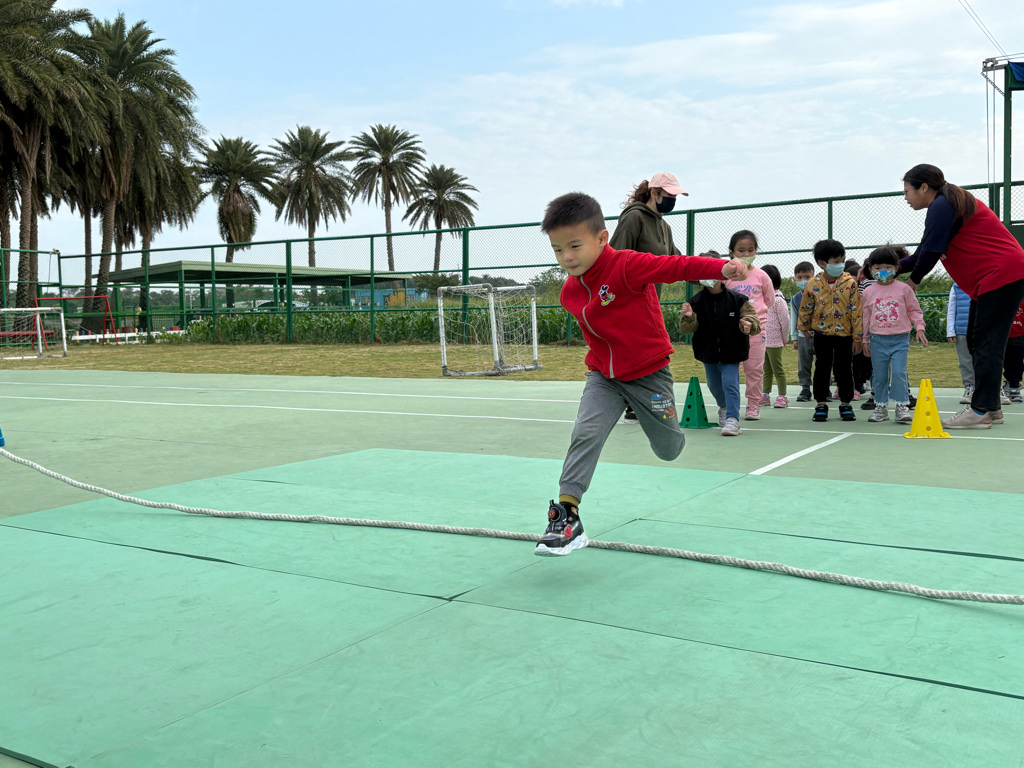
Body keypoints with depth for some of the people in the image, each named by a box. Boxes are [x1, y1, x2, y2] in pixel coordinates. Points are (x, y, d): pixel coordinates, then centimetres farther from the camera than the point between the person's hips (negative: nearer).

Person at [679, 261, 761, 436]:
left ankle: (732, 419, -11)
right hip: (708, 352, 3)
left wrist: (749, 325, -39)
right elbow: (685, 329, -14)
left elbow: (754, 321, -15)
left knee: (730, 383, -15)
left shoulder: (737, 300, -12)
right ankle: (724, 407, 47)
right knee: (714, 384, 20)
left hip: (731, 352, -3)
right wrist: (688, 317, -37)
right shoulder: (696, 302, -10)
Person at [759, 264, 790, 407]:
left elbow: (785, 321, -12)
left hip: (774, 341, -8)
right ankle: (765, 396, 21)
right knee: (766, 370, 14)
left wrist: (784, 339, -6)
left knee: (777, 369, -2)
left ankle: (782, 397, 4)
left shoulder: (778, 299, -13)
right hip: (762, 340, 8)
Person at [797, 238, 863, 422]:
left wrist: (857, 336, -7)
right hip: (821, 333, 1)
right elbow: (805, 307, 8)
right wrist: (804, 327, 15)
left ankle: (845, 405, 17)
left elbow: (856, 310, -7)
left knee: (844, 369, 5)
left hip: (844, 334, -1)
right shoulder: (813, 284, -7)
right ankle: (821, 405, 15)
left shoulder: (850, 283, -9)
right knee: (822, 369, 6)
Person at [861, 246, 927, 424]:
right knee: (879, 375, 6)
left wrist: (919, 328, -4)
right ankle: (881, 407, 16)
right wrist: (865, 340, 12)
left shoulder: (903, 288, 1)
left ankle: (902, 406, -5)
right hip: (878, 340, 2)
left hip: (900, 338, -2)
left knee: (899, 372, -12)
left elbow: (914, 310, 8)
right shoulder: (868, 292, 5)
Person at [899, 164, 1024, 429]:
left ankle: (981, 411, -12)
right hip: (991, 279, 11)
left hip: (1002, 276, -11)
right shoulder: (947, 205, 17)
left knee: (986, 343, -11)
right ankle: (991, 407, 14)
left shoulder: (941, 206, -15)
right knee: (977, 342, 11)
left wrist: (914, 280, 0)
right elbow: (924, 252, 18)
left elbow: (930, 252, -17)